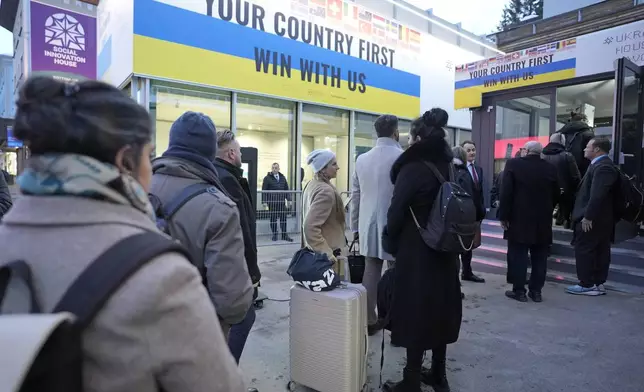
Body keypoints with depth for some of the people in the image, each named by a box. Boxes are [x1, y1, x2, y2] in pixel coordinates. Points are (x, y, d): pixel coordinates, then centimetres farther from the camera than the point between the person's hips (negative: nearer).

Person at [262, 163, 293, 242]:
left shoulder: (282, 177, 12)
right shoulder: (267, 178, -1)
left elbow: (286, 189, 14)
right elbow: (264, 191, -4)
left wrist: (288, 199, 6)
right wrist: (264, 201, -11)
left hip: (282, 202, 3)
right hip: (272, 202, -3)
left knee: (283, 218, 3)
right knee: (273, 219, 4)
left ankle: (284, 235, 10)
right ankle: (275, 234, 16)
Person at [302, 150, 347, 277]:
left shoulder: (312, 185, 8)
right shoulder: (326, 191, -21)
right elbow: (310, 227, -28)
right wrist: (328, 253, -25)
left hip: (314, 252, 10)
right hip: (324, 257, -9)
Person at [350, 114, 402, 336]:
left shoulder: (362, 159, 6)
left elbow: (355, 196, 9)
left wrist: (355, 227, 16)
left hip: (369, 226, 5)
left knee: (370, 273, 10)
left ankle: (369, 321, 19)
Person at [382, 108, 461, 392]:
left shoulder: (412, 168, -16)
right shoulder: (448, 167, 5)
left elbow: (396, 212, -16)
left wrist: (390, 243, 0)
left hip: (416, 252, -7)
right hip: (444, 250, 7)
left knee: (415, 312, 3)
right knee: (439, 309, 16)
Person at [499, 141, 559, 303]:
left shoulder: (514, 164, -6)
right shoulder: (550, 168, 4)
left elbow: (506, 192, -11)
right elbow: (556, 195, 9)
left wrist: (504, 215, -7)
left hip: (519, 219, -3)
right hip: (543, 221, 4)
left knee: (518, 256, 2)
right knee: (539, 257, 10)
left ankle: (519, 290, 5)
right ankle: (536, 291, 15)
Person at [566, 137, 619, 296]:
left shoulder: (603, 166, -18)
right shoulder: (601, 165, 16)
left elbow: (597, 195, -25)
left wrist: (588, 216, -25)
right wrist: (588, 215, 19)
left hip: (592, 219, -10)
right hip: (599, 218, 10)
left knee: (584, 250, -4)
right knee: (599, 251, 12)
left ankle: (587, 284, 3)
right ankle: (598, 283, 19)